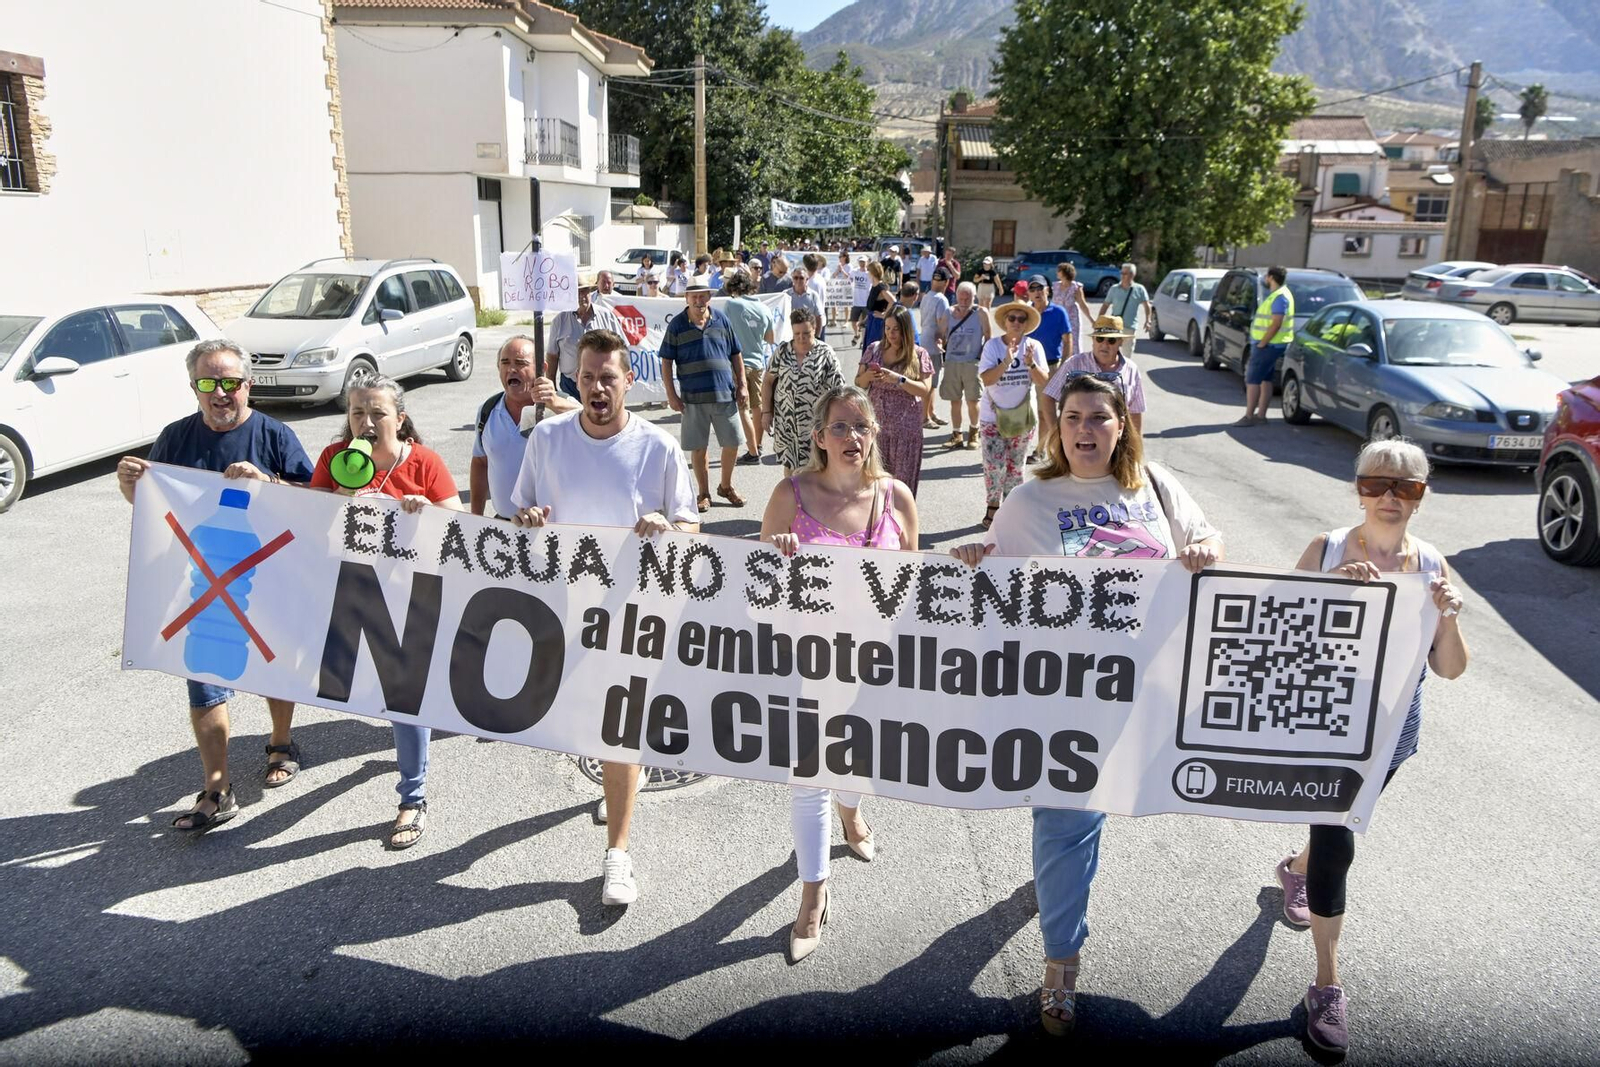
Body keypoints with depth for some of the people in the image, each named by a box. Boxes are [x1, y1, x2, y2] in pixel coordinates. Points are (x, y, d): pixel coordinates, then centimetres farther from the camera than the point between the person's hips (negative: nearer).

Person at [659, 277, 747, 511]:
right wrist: (671, 395, -5)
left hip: (725, 394, 2)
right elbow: (666, 362, 1)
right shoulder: (677, 325, -1)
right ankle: (704, 493, 21)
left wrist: (741, 385, 6)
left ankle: (726, 486, 28)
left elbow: (736, 355, 12)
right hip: (693, 397, -2)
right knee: (698, 447, 6)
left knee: (733, 443, 7)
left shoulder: (721, 320, 6)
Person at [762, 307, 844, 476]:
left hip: (813, 421, -3)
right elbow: (768, 381, 7)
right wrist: (766, 412, 3)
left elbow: (838, 386, -9)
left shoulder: (825, 353, -7)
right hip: (785, 419, 3)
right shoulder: (782, 351, 1)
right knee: (789, 464, 13)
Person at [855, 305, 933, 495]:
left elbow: (925, 389, -8)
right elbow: (858, 383, 11)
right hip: (876, 424, 2)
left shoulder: (919, 354, -2)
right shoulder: (873, 350, 6)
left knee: (903, 480, 3)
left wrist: (899, 379, -21)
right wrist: (867, 377, -12)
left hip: (906, 427, -2)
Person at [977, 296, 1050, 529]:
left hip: (1023, 416, 2)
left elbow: (1043, 381, -12)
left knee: (1016, 466, 11)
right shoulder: (993, 345, -9)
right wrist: (1006, 362, -31)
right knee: (994, 465, -5)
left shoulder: (1034, 346, -6)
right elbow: (986, 379, -18)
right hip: (993, 415, -2)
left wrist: (1030, 363, -29)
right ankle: (992, 509, 11)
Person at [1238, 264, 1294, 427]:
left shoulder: (1279, 297, -17)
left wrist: (1261, 344, -20)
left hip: (1269, 345, -10)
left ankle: (1249, 416, -9)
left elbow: (1276, 324, -23)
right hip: (1270, 345, 10)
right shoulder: (1277, 294, 16)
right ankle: (1261, 415, 16)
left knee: (1252, 379, -9)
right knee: (1265, 379, 12)